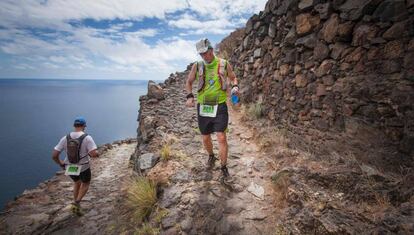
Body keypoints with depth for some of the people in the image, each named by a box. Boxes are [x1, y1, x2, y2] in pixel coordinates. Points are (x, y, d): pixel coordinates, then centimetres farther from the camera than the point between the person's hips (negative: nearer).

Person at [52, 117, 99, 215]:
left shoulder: (65, 138, -9)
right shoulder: (87, 138, -22)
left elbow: (54, 155, -9)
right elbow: (94, 154, -30)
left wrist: (61, 164, 11)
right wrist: (96, 154, -4)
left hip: (70, 168, 4)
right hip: (83, 168, -4)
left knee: (77, 182, 33)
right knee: (85, 184, 26)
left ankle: (76, 205, 33)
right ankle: (76, 203, 6)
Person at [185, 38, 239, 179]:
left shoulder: (224, 64, 0)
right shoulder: (197, 66, 3)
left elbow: (233, 78, 14)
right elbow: (188, 82, 12)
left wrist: (235, 86, -8)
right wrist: (189, 96, -6)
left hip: (220, 106, -2)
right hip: (203, 107, 2)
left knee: (221, 137, -8)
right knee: (205, 138, 12)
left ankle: (224, 167, 9)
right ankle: (211, 157, 42)